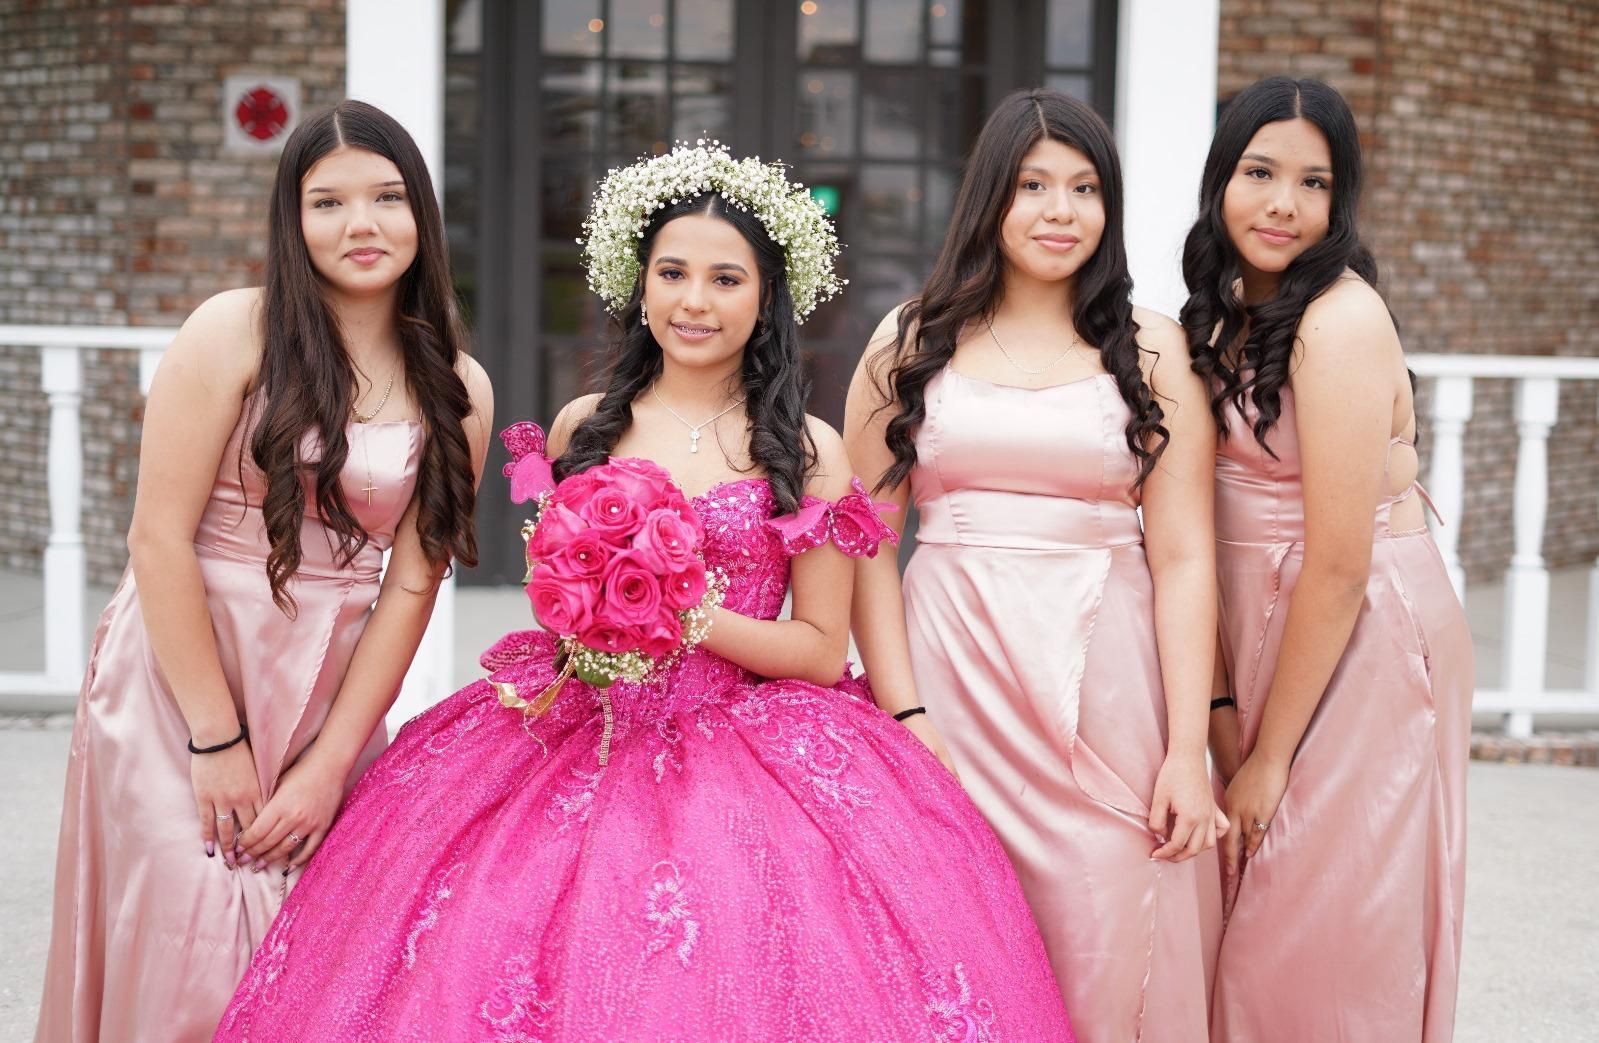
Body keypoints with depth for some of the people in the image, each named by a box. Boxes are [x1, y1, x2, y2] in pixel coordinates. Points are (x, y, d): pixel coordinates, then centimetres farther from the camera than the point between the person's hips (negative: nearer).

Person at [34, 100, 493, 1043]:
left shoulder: (459, 389, 1)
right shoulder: (235, 334, -10)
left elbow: (411, 583, -1)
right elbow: (159, 540, -12)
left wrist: (331, 761, -7)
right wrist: (219, 740, -12)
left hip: (331, 696, 3)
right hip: (183, 680, -3)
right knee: (192, 966, -3)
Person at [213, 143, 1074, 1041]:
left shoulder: (807, 452, 1)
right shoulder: (583, 428, 9)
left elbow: (824, 651, 0)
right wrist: (562, 663, -1)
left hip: (743, 753, -2)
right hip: (573, 736, 3)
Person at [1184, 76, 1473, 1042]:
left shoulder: (1339, 318, -18)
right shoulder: (1233, 312, 9)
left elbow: (1339, 565, -19)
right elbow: (1196, 521, 9)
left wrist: (1269, 759, -13)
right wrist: (1226, 714, 2)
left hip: (1360, 648, -8)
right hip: (1267, 636, 8)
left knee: (1321, 962, 2)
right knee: (1256, 942, 15)